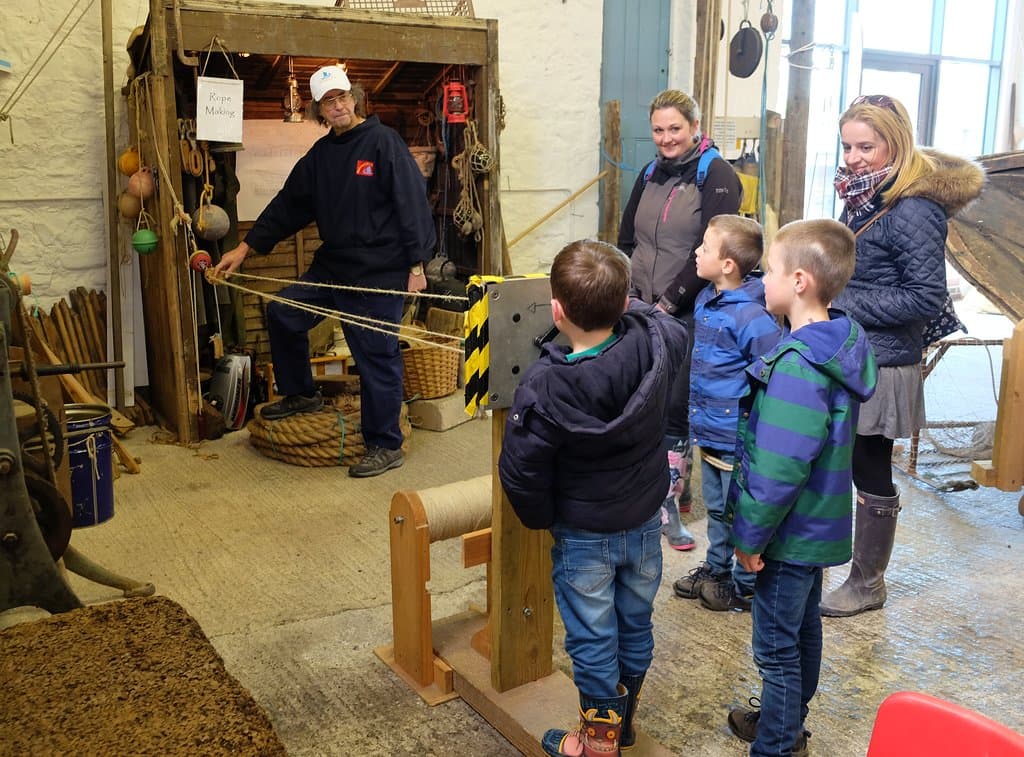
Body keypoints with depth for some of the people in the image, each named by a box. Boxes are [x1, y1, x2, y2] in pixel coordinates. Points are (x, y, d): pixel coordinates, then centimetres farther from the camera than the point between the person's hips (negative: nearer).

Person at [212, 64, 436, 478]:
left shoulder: (384, 142, -9)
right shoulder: (319, 155, 12)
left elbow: (413, 204, -13)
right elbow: (287, 205, 16)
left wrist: (416, 264, -16)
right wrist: (245, 248, 13)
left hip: (380, 272, -7)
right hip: (333, 265, 7)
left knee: (377, 358, -2)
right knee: (282, 312, 11)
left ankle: (385, 446, 11)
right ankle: (300, 394, 31)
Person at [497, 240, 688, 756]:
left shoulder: (544, 387, -29)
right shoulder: (654, 344, -18)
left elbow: (521, 473, -21)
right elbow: (676, 328, 8)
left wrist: (542, 518, -2)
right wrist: (619, 303, 11)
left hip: (584, 537, -5)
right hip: (645, 523, 5)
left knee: (593, 639, 14)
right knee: (635, 625, 22)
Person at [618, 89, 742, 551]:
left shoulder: (716, 175, -5)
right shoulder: (650, 175, 14)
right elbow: (626, 239, 17)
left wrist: (670, 301, -14)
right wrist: (628, 291, 3)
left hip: (689, 314, -6)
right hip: (644, 312, 6)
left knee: (674, 406, -5)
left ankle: (668, 500, 7)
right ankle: (674, 487, 23)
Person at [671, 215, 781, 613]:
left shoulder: (752, 316, -24)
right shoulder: (705, 300, 4)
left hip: (738, 438, -9)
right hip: (708, 432, 9)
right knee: (716, 508, 24)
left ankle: (745, 585, 26)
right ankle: (715, 569, 41)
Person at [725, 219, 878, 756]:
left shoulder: (797, 367, -29)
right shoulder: (839, 343, 2)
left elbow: (777, 470, -28)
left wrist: (748, 535, -16)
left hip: (790, 532, -10)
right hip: (818, 526, 10)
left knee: (776, 647, 6)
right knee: (803, 629, 24)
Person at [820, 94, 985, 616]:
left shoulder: (913, 211, -19)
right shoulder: (863, 197, 8)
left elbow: (927, 297, -21)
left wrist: (843, 304, -20)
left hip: (881, 367, -8)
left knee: (870, 475, 6)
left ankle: (867, 583, 24)